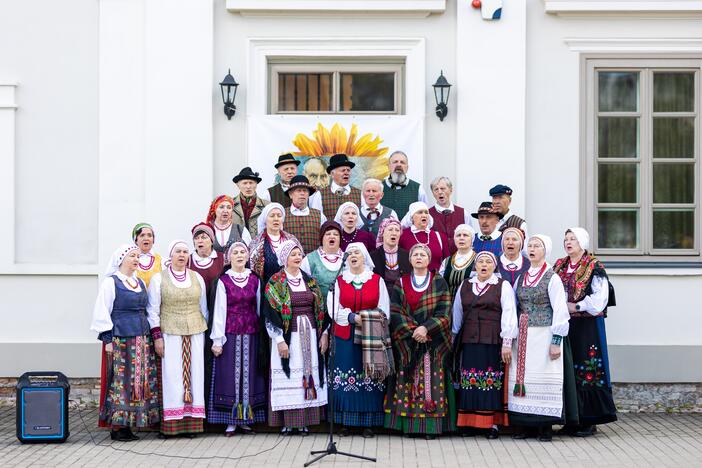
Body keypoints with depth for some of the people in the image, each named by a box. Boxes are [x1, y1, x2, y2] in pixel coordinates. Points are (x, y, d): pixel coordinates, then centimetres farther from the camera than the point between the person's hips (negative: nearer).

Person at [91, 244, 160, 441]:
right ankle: (116, 426, 1)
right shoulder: (110, 283, -3)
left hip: (142, 340, 7)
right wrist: (107, 339, -10)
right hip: (120, 340, -7)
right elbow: (102, 313, -5)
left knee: (142, 381, 3)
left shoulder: (141, 283, 16)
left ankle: (128, 425, 10)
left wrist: (150, 337, 15)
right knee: (120, 382, -6)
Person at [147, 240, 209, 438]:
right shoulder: (159, 279, 1)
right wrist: (157, 337, -7)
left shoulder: (197, 278, 11)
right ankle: (170, 424, 0)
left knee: (194, 374, 2)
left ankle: (191, 422, 8)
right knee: (171, 376, -4)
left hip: (195, 333, 3)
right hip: (170, 333, -3)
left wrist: (206, 332, 12)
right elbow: (153, 310, -1)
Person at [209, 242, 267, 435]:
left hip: (251, 333, 3)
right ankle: (231, 420, 6)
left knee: (249, 374, 5)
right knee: (230, 374, 0)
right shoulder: (224, 280, -1)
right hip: (230, 333, -3)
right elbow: (219, 310, -3)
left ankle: (246, 418, 14)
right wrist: (217, 339, -8)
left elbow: (259, 308, 10)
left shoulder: (255, 280, 7)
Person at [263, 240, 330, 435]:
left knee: (309, 374, 2)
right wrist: (279, 340, -14)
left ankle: (304, 419, 8)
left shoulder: (310, 281, 12)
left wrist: (324, 333, 5)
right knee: (288, 376, -5)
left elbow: (320, 310, 14)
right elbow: (270, 314, -7)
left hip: (310, 336, 4)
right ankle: (287, 421, 1)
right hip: (287, 336, -4)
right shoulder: (275, 284, -2)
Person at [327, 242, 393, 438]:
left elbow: (384, 312, 4)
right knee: (345, 380, -1)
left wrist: (370, 323, -10)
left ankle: (368, 422, 4)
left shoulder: (377, 281, 7)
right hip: (345, 338, 1)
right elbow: (334, 308, -1)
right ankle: (344, 422, 6)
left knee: (369, 379, -1)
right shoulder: (338, 281, 9)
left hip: (371, 338, 0)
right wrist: (352, 317, -14)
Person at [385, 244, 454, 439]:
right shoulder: (401, 284, 8)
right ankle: (409, 424, 2)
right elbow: (395, 312, -1)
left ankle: (431, 425, -1)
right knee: (408, 380, -2)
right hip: (407, 342, 1)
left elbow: (444, 311, -3)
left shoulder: (439, 283, 5)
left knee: (431, 380, -5)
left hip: (433, 341, -1)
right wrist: (413, 330, -13)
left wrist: (426, 328, -16)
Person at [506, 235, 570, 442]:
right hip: (523, 336, 5)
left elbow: (559, 310, -6)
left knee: (544, 378, -6)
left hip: (544, 335, -5)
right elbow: (513, 309, 16)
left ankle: (545, 426, 1)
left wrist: (556, 341, -12)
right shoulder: (521, 278, 13)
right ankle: (525, 425, 9)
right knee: (522, 376, 2)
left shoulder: (552, 278, -2)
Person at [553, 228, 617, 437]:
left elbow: (599, 298, -12)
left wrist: (576, 306, -13)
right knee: (567, 372, 6)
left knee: (588, 371, -4)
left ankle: (589, 421, 2)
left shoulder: (594, 267, -4)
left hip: (587, 326, -6)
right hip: (564, 325, 6)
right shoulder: (559, 266, 14)